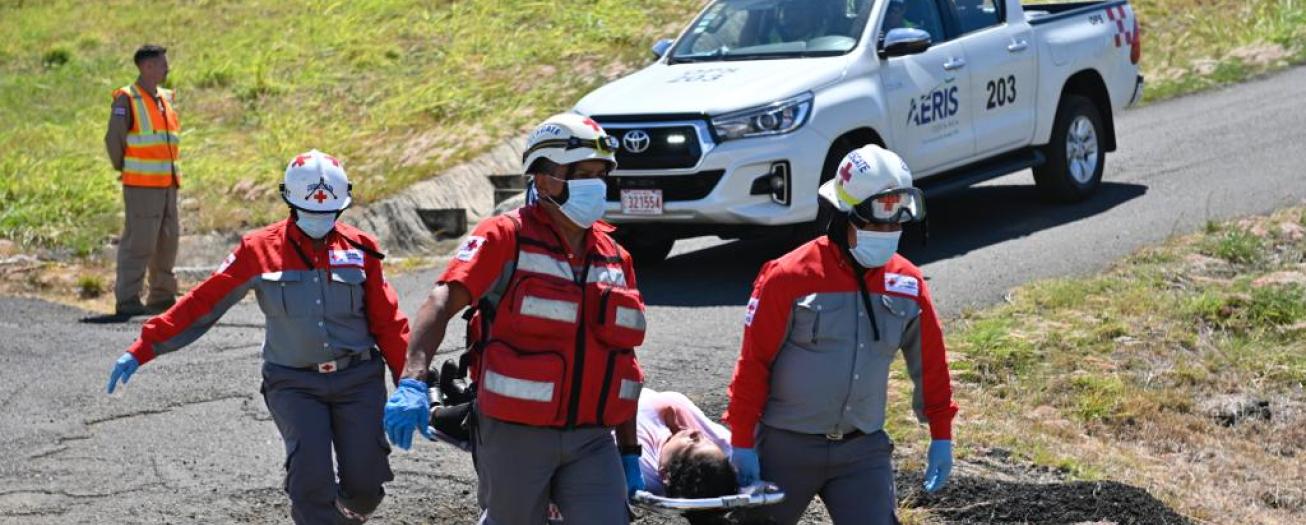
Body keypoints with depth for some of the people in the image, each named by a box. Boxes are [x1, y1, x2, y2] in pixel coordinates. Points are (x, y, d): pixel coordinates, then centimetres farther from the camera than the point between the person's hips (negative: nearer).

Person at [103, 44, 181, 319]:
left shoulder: (165, 98, 14)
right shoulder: (126, 99, -10)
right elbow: (113, 139, -9)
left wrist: (171, 172, 16)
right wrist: (123, 169, 1)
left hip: (168, 183, 8)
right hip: (141, 185, -8)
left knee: (168, 240, 12)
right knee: (138, 242, -9)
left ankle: (162, 295, 23)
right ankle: (126, 301, -6)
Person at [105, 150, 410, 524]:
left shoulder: (359, 249, 3)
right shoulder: (260, 251, -1)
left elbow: (388, 324, 6)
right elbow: (202, 303, -3)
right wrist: (142, 350, -7)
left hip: (358, 380, 1)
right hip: (295, 385, -1)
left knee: (365, 485, -3)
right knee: (311, 479, -21)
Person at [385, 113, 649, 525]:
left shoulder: (615, 258, 11)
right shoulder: (507, 237, -7)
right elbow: (442, 302, -22)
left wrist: (629, 451, 17)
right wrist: (412, 381, -38)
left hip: (591, 441, 4)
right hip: (516, 434, -4)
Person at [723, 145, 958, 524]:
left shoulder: (908, 283, 0)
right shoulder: (790, 277, -13)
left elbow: (929, 363, 11)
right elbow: (753, 362, -11)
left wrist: (941, 436, 12)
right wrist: (742, 442, -10)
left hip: (864, 450, 3)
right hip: (788, 449, -3)